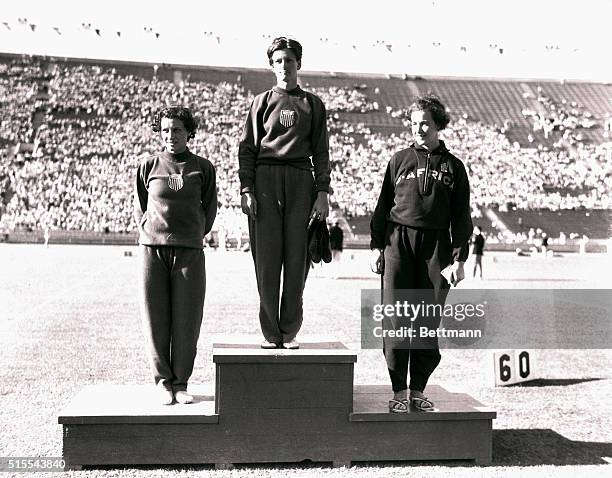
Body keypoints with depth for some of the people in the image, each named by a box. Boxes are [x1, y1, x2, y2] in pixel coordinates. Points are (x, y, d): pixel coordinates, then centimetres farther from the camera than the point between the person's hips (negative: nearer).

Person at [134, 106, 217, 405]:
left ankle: (180, 383, 11)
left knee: (186, 321, 0)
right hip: (153, 249, 0)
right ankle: (163, 381, 11)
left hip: (189, 251, 0)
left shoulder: (202, 168, 7)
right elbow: (139, 207, 16)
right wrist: (149, 234, 10)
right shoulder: (148, 166, 7)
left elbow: (209, 209, 15)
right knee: (156, 318, 0)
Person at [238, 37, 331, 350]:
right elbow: (247, 148, 7)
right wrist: (246, 189, -4)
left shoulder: (312, 104, 14)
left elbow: (321, 151, 11)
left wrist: (322, 192, 1)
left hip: (301, 182, 1)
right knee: (266, 260, -3)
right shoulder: (262, 102, 12)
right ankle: (270, 333, 5)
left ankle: (289, 332, 8)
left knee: (297, 260, 0)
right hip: (265, 181, -1)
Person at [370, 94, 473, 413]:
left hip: (436, 245, 1)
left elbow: (461, 216, 10)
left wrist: (459, 259, 3)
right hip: (398, 241, 0)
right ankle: (398, 391, 1)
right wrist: (376, 245, 4)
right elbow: (383, 205, 12)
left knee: (428, 322, 0)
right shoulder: (399, 160, 11)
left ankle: (418, 390, 11)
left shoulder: (453, 166, 12)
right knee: (396, 317, -6)